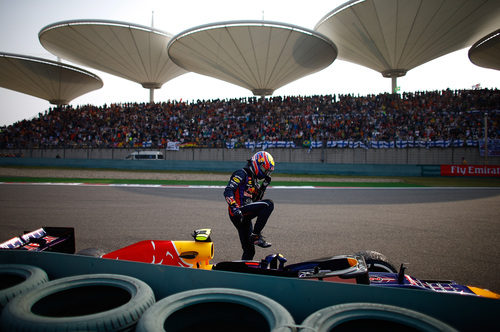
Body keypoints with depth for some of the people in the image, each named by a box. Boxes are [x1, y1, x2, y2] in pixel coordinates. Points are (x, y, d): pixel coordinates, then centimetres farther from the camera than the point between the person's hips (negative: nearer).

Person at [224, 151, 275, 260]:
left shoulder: (254, 179, 23)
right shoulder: (242, 173, -5)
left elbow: (256, 200, 21)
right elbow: (228, 191, -16)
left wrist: (264, 185, 11)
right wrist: (234, 208, -28)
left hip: (245, 217, 9)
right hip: (238, 212, -9)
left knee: (249, 251, 11)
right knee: (269, 204, -23)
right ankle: (256, 235, -20)